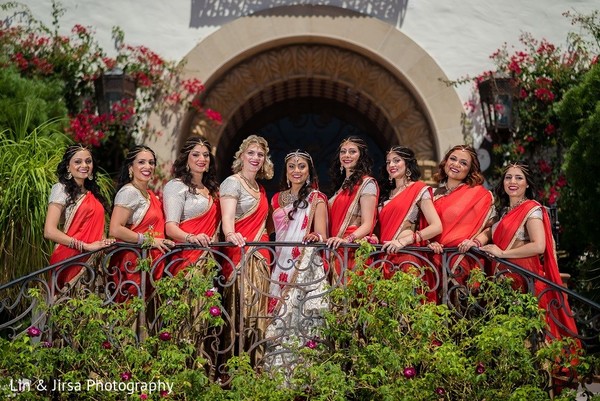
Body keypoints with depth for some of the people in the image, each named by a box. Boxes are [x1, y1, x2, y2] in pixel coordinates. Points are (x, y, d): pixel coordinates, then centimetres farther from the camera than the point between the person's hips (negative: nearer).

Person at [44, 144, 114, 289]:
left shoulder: (92, 192, 16)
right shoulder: (61, 189, -4)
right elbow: (50, 231, -14)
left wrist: (104, 242, -5)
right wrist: (86, 246, -16)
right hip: (70, 258, -6)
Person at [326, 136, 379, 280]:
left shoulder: (367, 183, -3)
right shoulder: (343, 184, 20)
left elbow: (367, 224, -12)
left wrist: (347, 239, -27)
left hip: (354, 251, -7)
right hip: (336, 252, 7)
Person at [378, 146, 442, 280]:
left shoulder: (418, 189, 0)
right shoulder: (386, 192, 19)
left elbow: (436, 227, -10)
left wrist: (404, 241, -19)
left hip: (406, 254, -5)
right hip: (384, 256, 5)